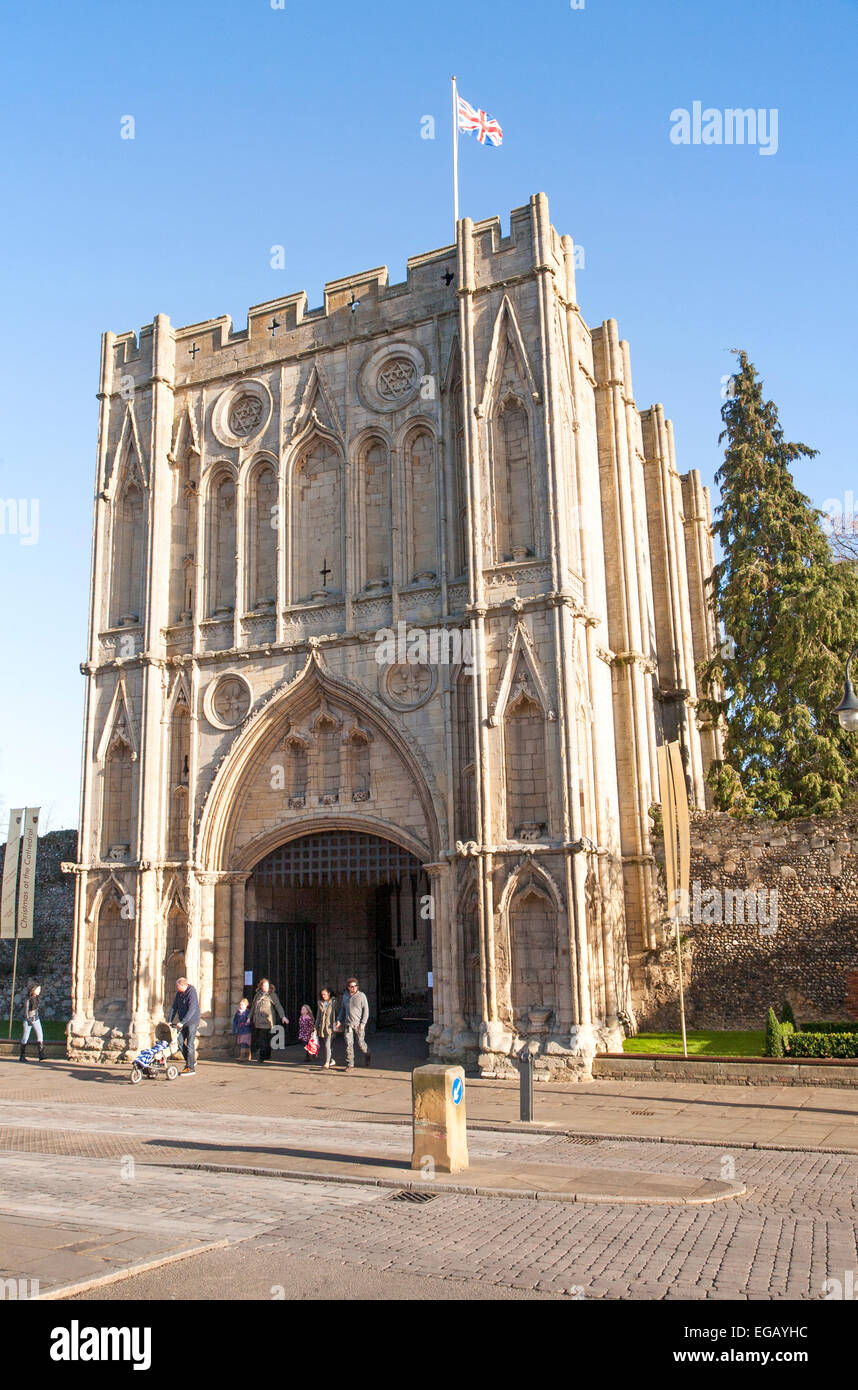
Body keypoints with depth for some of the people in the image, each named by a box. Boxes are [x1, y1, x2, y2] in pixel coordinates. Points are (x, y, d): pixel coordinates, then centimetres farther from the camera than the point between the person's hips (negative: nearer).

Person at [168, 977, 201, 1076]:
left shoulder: (192, 993, -19)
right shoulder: (179, 993, 6)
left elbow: (192, 1010, -25)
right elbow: (174, 1007, 11)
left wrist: (182, 1022, -30)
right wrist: (170, 1021, 3)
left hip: (192, 1021, -8)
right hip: (183, 1023, 8)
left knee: (189, 1044, -8)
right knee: (180, 1042, 5)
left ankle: (191, 1068, -5)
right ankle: (191, 1061, 20)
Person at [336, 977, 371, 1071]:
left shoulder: (362, 996, -5)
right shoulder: (345, 996, 8)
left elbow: (366, 1010, -5)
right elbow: (342, 1009, 21)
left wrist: (363, 1023, -12)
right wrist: (339, 1020, 10)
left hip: (358, 1024, -3)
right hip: (348, 1024, 3)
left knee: (361, 1043, 4)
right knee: (348, 1044, -4)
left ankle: (367, 1056, 34)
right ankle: (350, 1065, 0)